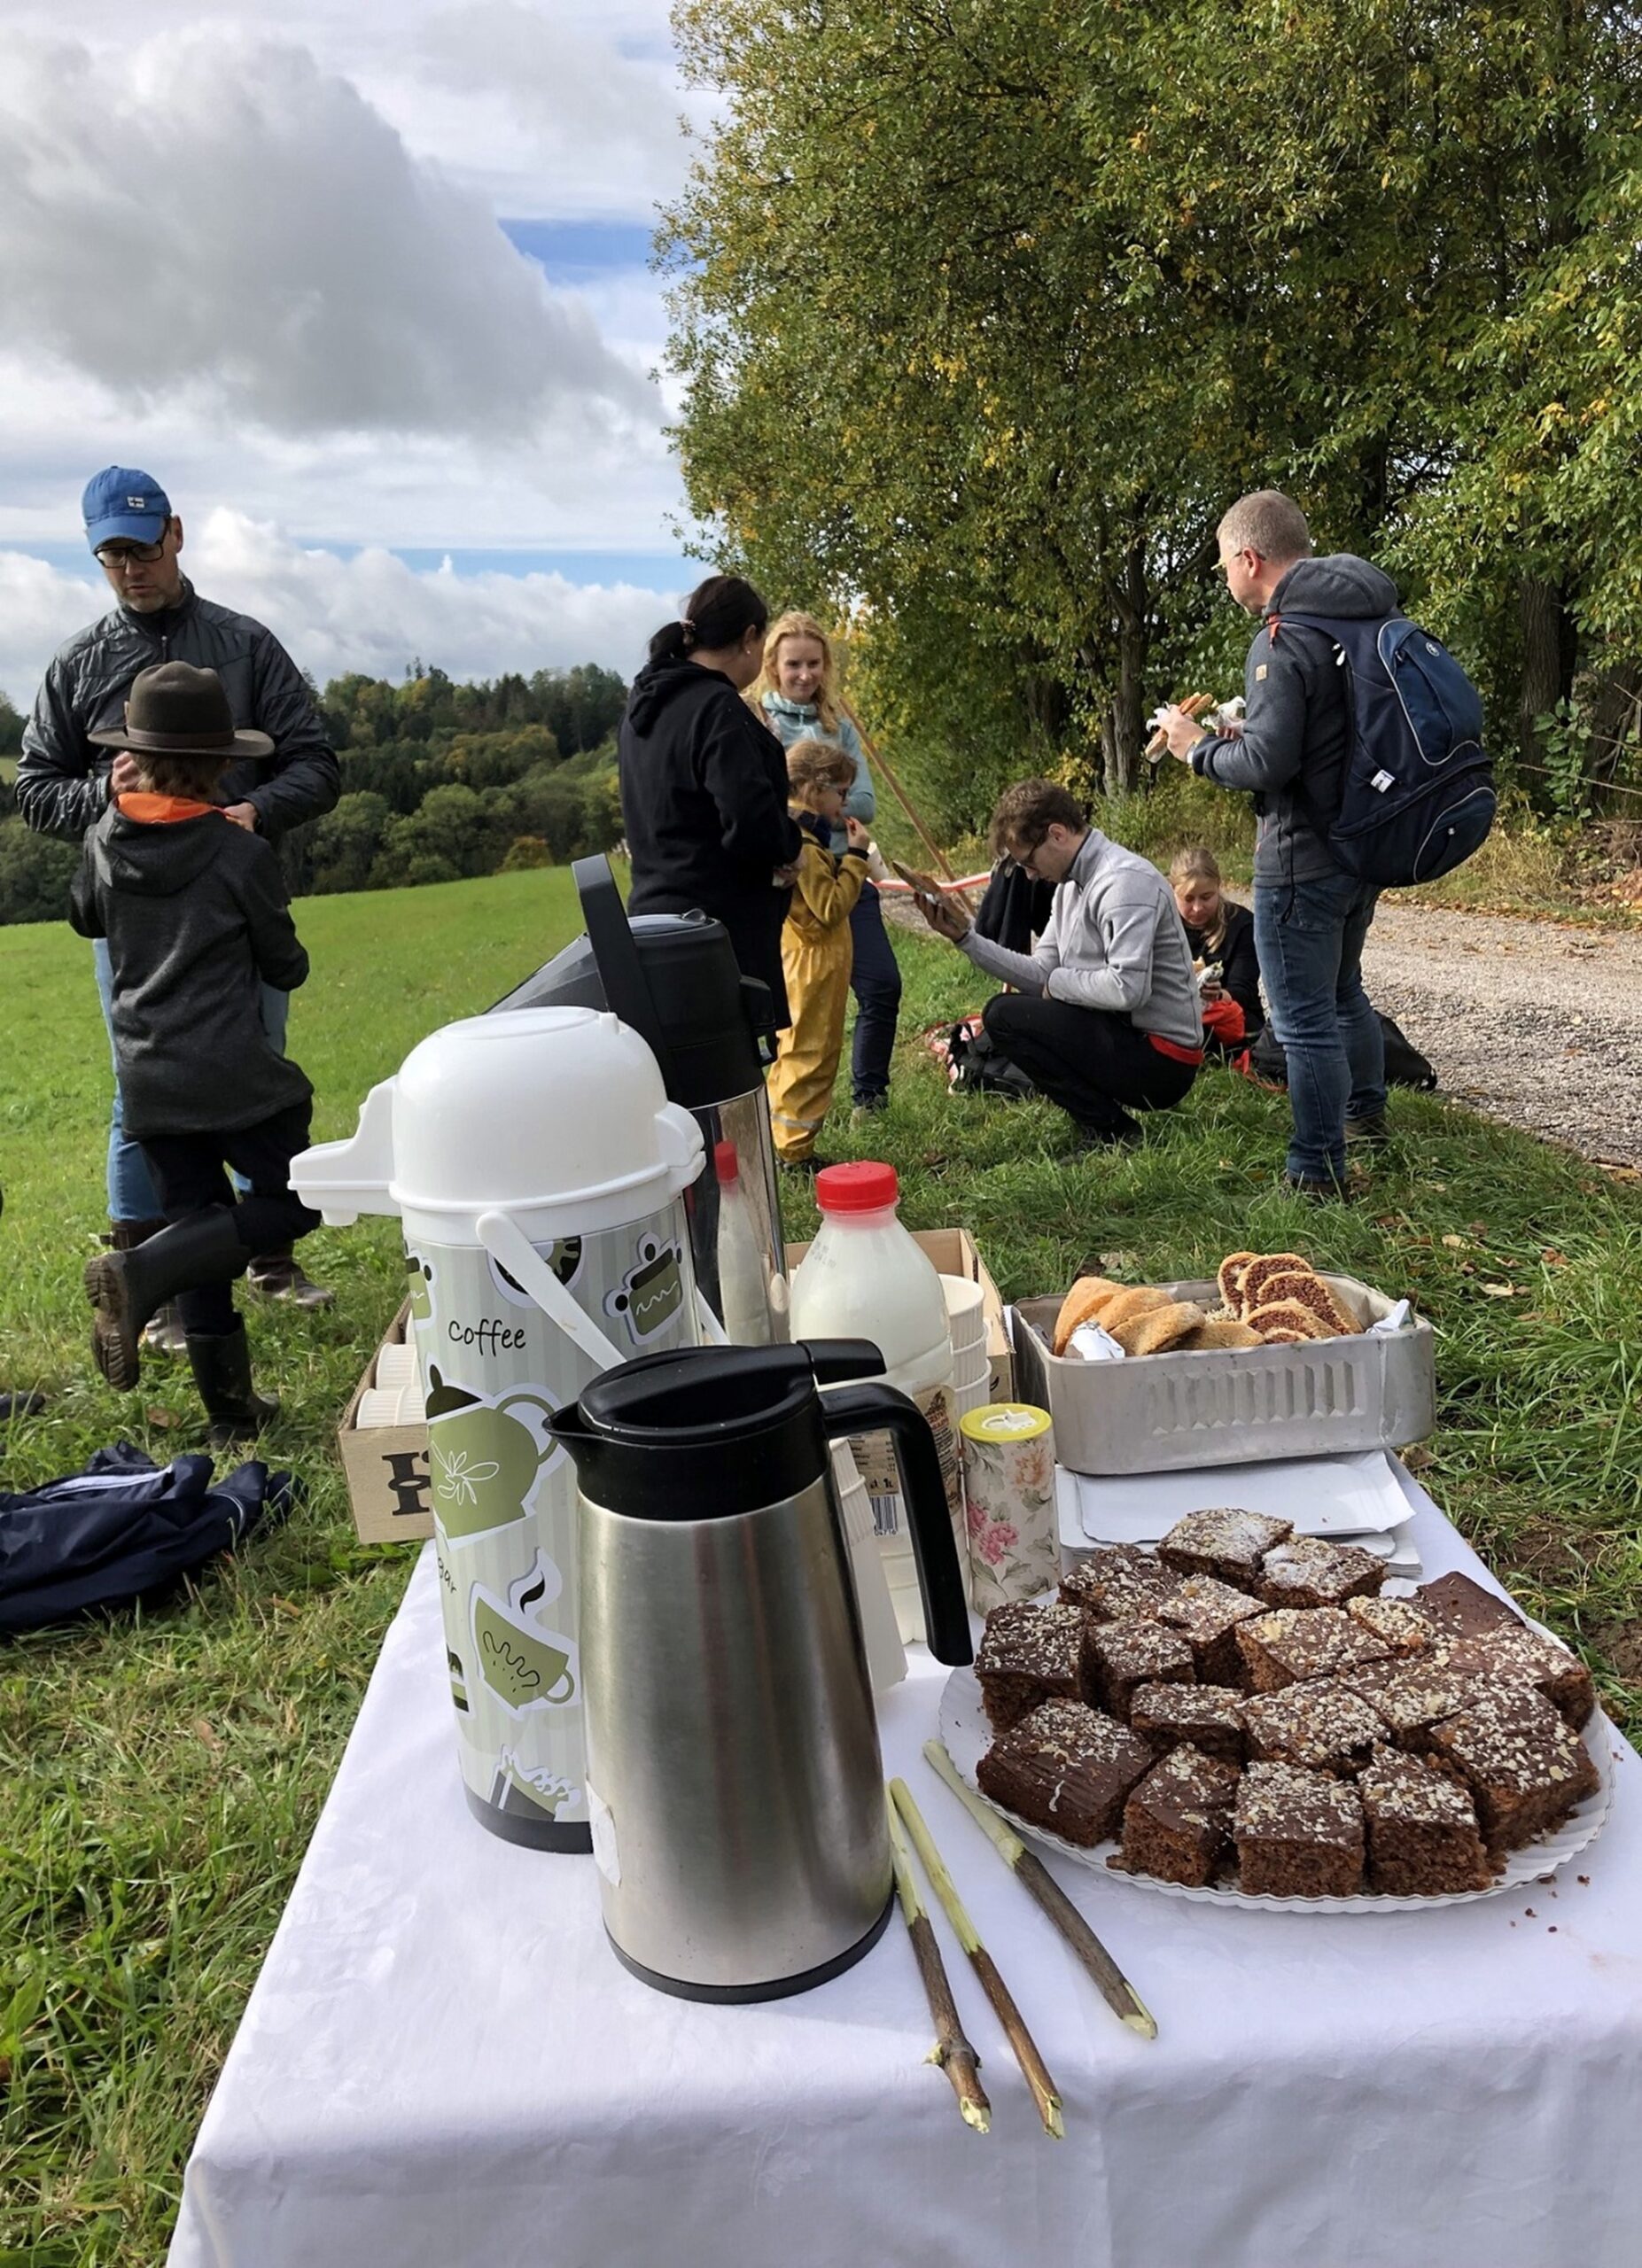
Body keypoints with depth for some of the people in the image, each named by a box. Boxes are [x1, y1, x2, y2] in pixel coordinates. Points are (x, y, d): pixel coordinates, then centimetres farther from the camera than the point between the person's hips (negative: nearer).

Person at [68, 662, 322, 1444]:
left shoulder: (104, 841, 3)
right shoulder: (242, 853, -10)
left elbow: (85, 918, 24)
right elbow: (286, 968, -1)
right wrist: (284, 957, 22)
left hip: (146, 1080, 6)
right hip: (234, 1076, -5)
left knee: (200, 1228, 12)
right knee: (289, 1205, 8)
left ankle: (229, 1408, 13)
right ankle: (139, 1273, -12)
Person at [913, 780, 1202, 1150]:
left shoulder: (1125, 882, -18)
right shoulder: (1071, 884, 12)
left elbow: (1128, 988, -28)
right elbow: (1041, 974, 9)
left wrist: (1059, 983, -12)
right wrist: (965, 936, 4)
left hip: (1159, 1062, -10)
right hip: (1128, 1037, 10)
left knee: (1004, 1015, -14)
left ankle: (1110, 1132, -9)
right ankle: (1107, 1122, 9)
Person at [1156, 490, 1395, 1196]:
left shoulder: (1284, 640, -20)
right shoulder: (1371, 615, 9)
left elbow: (1267, 763, -25)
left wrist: (1199, 748, -7)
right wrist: (1249, 735, 14)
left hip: (1302, 859, -9)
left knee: (1304, 1018, 0)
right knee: (1343, 990, 26)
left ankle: (1318, 1171, 8)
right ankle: (1366, 1113, 43)